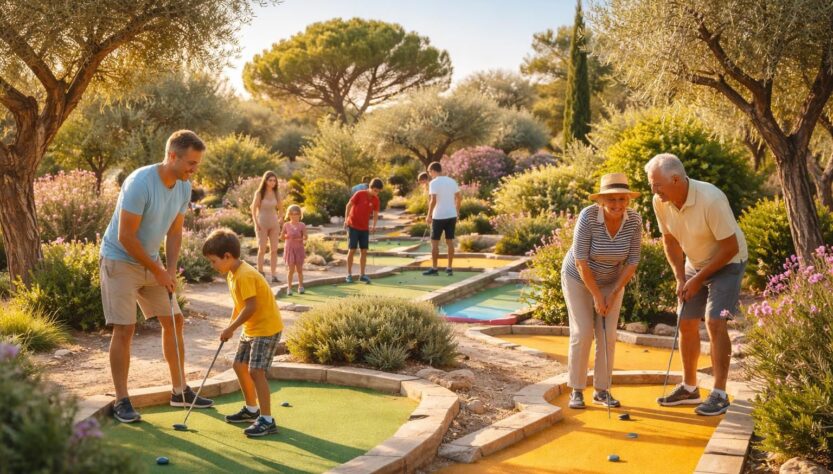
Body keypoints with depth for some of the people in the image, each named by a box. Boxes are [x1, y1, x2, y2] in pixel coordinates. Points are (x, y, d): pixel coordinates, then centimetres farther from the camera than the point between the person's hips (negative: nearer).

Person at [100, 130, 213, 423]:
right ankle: (121, 401, 2)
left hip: (150, 261, 7)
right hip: (119, 260, -7)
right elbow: (125, 237, -25)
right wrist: (157, 271, -17)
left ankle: (179, 391, 17)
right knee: (124, 329, -9)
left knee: (174, 321, 7)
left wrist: (170, 271, -5)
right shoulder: (139, 183, -26)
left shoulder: (184, 188, -3)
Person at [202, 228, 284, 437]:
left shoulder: (244, 276, -24)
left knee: (256, 371, -15)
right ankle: (251, 409, 32)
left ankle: (267, 420, -10)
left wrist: (231, 328, -18)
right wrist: (230, 326, 5)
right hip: (251, 328, 11)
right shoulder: (232, 273, 8)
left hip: (267, 327, -11)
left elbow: (251, 307, -27)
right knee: (239, 365, 16)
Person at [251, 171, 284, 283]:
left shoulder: (276, 194, 3)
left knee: (274, 250, 0)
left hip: (274, 224, 4)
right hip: (262, 224, -3)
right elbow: (253, 209, -7)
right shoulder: (259, 193, -8)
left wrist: (280, 220, 7)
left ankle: (274, 275, 2)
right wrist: (256, 223, -12)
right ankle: (260, 274, 2)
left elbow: (281, 208, 15)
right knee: (262, 249, -4)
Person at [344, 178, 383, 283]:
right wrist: (346, 219, -17)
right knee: (352, 250, -4)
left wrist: (374, 225, -6)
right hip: (353, 226, -4)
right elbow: (349, 205, -11)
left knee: (364, 251, 1)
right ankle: (349, 274, 5)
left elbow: (375, 213, 7)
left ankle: (362, 275, 8)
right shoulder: (359, 194, -13)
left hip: (365, 228, 4)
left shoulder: (376, 199, -1)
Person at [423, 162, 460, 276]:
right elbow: (458, 198, 10)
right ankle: (449, 268, 11)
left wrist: (429, 215, -12)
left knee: (434, 242, 3)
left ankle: (434, 268, 6)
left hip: (439, 216, -6)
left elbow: (433, 200, -19)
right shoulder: (452, 181, 8)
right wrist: (457, 213, 17)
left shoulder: (433, 183, -11)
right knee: (450, 241, 9)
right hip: (451, 215, 6)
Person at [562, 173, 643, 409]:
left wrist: (613, 294, -15)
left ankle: (601, 390, 12)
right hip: (579, 279, -3)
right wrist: (597, 296, -23)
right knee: (582, 334, -8)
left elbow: (632, 261, -13)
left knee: (608, 335, 0)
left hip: (611, 281, 3)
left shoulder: (634, 220, -20)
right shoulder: (588, 216, -31)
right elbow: (580, 261, -27)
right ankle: (576, 390, 5)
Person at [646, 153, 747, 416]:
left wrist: (699, 279, -19)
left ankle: (719, 394, -8)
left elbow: (730, 248, -25)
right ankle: (689, 388, 20)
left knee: (715, 322, -16)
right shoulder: (661, 202, -13)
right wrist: (680, 279, -5)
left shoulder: (711, 200, -32)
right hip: (694, 264, 6)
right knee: (686, 324, 6)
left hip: (727, 263, -6)